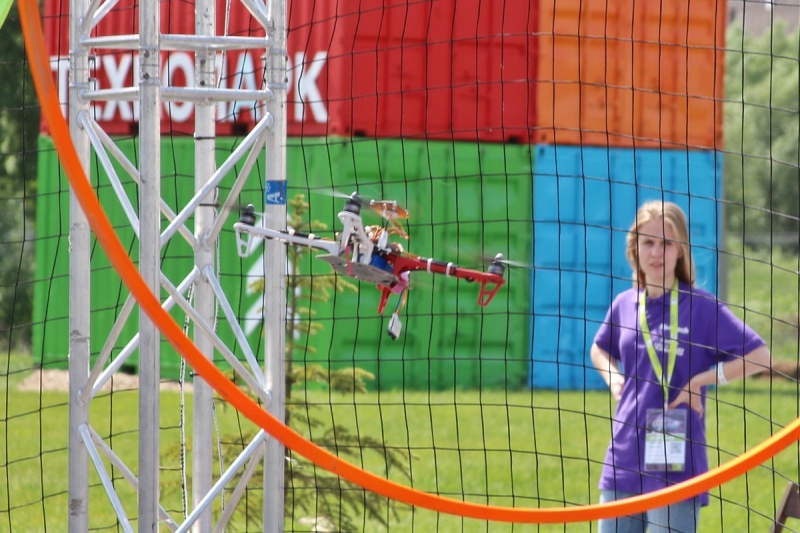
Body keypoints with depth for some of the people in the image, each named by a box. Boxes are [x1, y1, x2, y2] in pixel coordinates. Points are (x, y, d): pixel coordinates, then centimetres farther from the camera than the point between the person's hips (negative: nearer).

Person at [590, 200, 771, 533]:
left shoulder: (701, 306, -5)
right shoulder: (624, 305, 9)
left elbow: (759, 356, -7)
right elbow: (600, 349, 30)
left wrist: (701, 381, -11)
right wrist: (614, 380, 10)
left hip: (676, 465, -5)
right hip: (623, 464, 5)